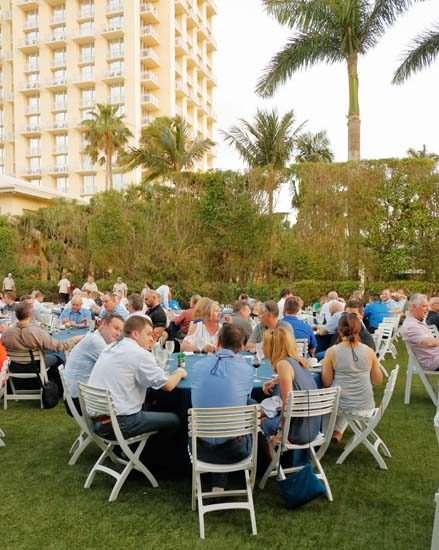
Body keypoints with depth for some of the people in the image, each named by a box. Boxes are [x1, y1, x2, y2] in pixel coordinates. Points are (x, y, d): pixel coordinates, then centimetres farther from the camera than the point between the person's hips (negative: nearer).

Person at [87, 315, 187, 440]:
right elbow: (168, 385, -9)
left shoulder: (111, 348, 8)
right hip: (118, 424, -8)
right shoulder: (139, 353, -14)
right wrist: (179, 373, 9)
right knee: (174, 420, 7)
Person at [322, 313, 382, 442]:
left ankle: (335, 431, 43)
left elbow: (326, 383, -7)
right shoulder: (369, 351, -6)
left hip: (341, 406, -3)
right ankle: (338, 432, 39)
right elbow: (378, 380, 5)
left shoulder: (332, 352, -13)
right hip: (366, 408, 3)